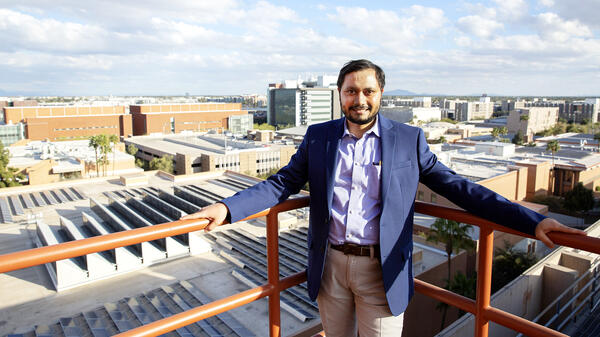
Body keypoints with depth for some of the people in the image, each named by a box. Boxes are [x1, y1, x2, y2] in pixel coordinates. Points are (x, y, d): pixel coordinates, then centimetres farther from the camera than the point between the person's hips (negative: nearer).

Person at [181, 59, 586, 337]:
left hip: (382, 270, -2)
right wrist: (227, 208, -14)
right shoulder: (318, 137, 2)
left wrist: (533, 220, -12)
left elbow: (457, 186, -4)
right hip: (330, 264, 2)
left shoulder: (409, 139, -3)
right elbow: (282, 183, -1)